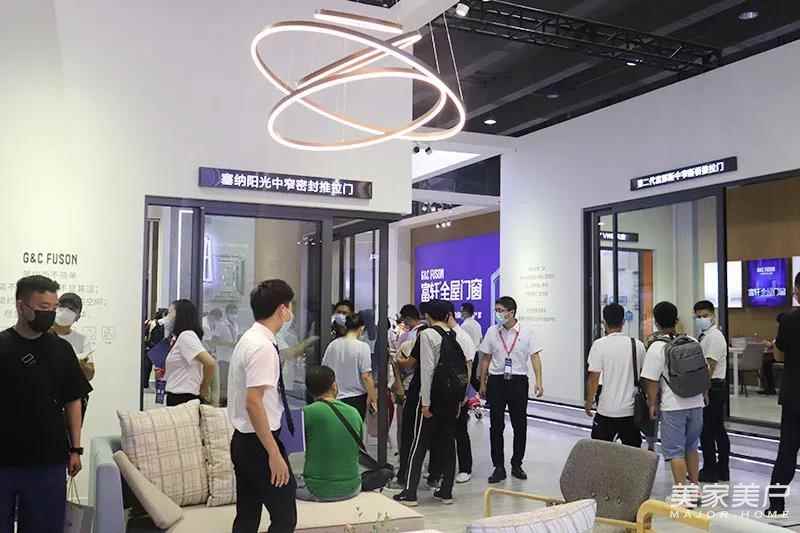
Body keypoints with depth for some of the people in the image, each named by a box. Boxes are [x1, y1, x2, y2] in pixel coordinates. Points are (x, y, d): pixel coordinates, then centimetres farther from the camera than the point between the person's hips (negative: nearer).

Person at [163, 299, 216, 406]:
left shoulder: (186, 335, -14)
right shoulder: (178, 338, 15)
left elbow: (210, 363, -25)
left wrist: (203, 389, -11)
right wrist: (163, 373, 7)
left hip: (184, 399, -9)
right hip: (175, 398, 9)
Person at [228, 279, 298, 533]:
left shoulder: (249, 339, 10)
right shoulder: (262, 347, -20)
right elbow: (254, 402, -26)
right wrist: (274, 454, -24)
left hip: (243, 441, 10)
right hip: (260, 444, -10)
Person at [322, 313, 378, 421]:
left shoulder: (332, 345, 1)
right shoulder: (362, 347, -13)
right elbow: (366, 376, -15)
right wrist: (373, 398, -6)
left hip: (335, 397, 4)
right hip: (356, 398, -4)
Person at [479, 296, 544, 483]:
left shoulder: (526, 333, -2)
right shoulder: (492, 332, 3)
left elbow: (535, 357, -4)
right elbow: (485, 359, 8)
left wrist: (539, 381, -14)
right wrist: (483, 383, 7)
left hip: (518, 381, -1)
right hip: (496, 381, 1)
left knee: (520, 425, 6)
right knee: (496, 426, 2)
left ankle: (517, 465, 20)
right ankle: (499, 467, 10)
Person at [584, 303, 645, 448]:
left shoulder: (599, 345, -11)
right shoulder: (637, 345, 1)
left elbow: (594, 378, -11)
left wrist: (588, 403, 2)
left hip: (607, 410, -3)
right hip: (632, 410, 4)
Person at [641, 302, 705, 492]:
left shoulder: (656, 348, -13)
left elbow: (652, 381, -13)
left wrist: (652, 404, -2)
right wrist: (703, 393, 26)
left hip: (673, 406, -6)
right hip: (696, 403, 6)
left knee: (675, 452, 1)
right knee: (691, 447, 21)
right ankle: (695, 488, 30)